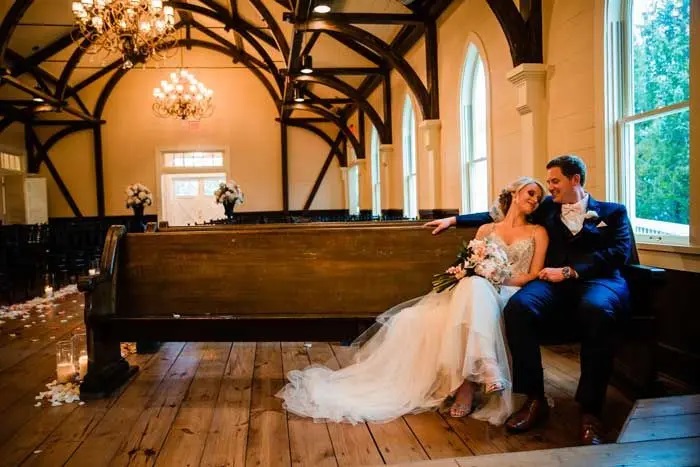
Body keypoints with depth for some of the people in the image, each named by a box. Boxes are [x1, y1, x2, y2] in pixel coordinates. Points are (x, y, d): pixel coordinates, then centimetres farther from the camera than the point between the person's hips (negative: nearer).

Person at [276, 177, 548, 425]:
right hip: (475, 294, 3)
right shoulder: (486, 229, 21)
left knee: (476, 288, -40)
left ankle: (468, 383, -47)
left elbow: (535, 275, 4)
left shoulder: (538, 233, 15)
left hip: (510, 297, -2)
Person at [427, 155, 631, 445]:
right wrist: (454, 220, 22)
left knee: (596, 309, -39)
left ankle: (590, 411, -30)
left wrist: (569, 271, -12)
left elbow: (618, 252, 0)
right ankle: (534, 400, -22)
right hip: (555, 283, 3)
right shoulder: (547, 209, 25)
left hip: (600, 281, -2)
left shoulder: (613, 212, 16)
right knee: (518, 306, -31)